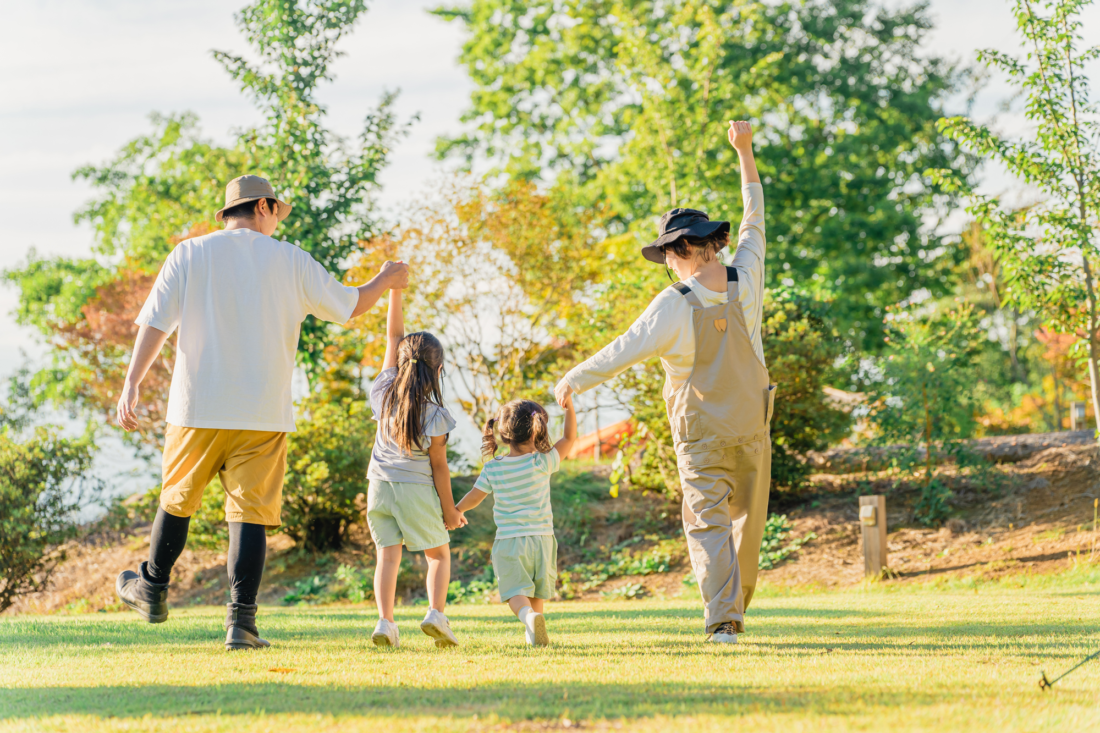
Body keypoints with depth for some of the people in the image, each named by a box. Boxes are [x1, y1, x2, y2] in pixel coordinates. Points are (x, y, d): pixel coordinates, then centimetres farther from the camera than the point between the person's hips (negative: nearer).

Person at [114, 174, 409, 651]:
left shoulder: (189, 254, 4)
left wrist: (132, 383, -7)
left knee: (177, 500, 18)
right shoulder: (291, 261, 4)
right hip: (264, 413, -1)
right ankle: (241, 620, -8)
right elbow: (348, 306, 11)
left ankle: (152, 592, 33)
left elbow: (155, 322, -4)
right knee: (251, 513, 0)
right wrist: (386, 280, 30)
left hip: (198, 411, 1)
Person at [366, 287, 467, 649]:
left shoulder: (386, 393, -2)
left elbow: (394, 335, 4)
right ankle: (435, 612, -10)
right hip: (417, 490, -3)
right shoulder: (434, 415, -12)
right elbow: (439, 466, -8)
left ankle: (385, 621, -12)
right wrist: (449, 510, 1)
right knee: (439, 553, 11)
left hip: (380, 485, 3)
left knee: (388, 555, 3)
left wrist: (394, 289, 6)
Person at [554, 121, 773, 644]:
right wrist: (745, 152, 16)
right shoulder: (745, 281, -7)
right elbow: (754, 220, 8)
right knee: (747, 519, 15)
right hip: (751, 427, 4)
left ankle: (723, 619, -13)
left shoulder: (673, 307, -19)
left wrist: (572, 382, 5)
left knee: (708, 524, -2)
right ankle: (736, 608, 24)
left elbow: (621, 353, -11)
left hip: (701, 437, -4)